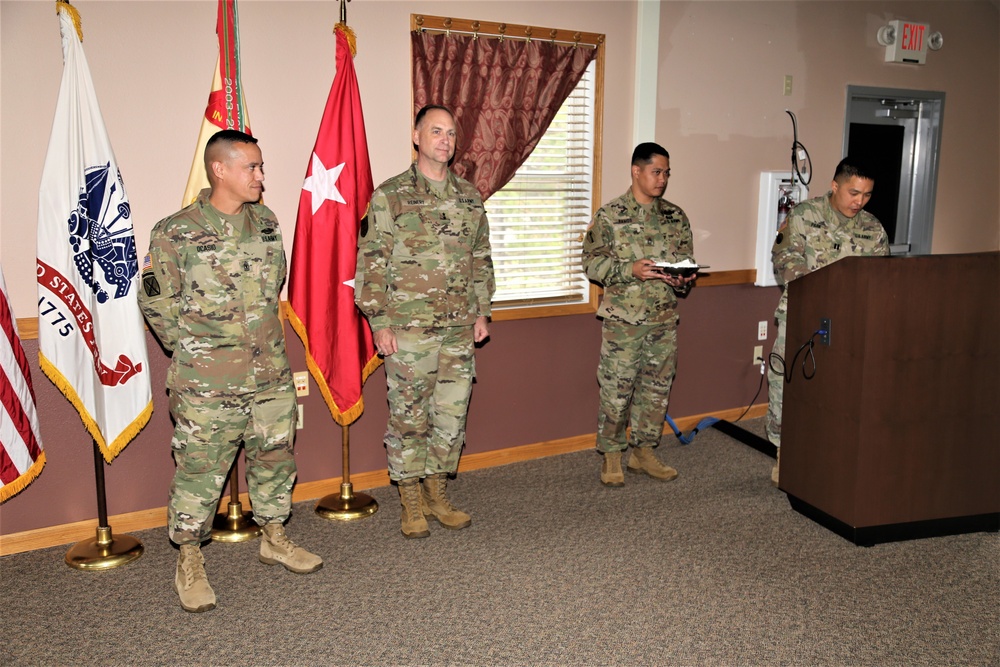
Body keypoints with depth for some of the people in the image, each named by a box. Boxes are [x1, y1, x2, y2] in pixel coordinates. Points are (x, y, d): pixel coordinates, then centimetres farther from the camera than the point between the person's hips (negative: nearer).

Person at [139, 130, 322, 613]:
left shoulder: (267, 224, 6)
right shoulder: (175, 233, -10)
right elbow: (155, 301, -3)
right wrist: (193, 351, 1)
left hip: (271, 374, 5)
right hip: (208, 384, -5)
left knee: (275, 455, 15)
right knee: (200, 468, 3)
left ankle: (274, 537, 34)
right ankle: (189, 560, 21)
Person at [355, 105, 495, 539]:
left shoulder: (469, 197, 12)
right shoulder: (390, 196, -4)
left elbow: (482, 258, 18)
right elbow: (370, 263, -6)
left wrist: (482, 311, 12)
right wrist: (379, 322, -11)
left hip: (459, 330, 5)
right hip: (408, 330, -5)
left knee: (452, 414, 10)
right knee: (408, 417, 4)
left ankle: (438, 496, 26)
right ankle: (411, 504, 19)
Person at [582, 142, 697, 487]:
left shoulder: (675, 216, 10)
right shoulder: (610, 215, -4)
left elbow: (688, 260, 15)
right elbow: (592, 262, -7)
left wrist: (684, 278, -8)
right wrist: (631, 269, -20)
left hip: (665, 318, 5)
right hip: (623, 318, -5)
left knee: (657, 387, 11)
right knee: (616, 389, 0)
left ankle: (643, 452, 26)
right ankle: (611, 457, 15)